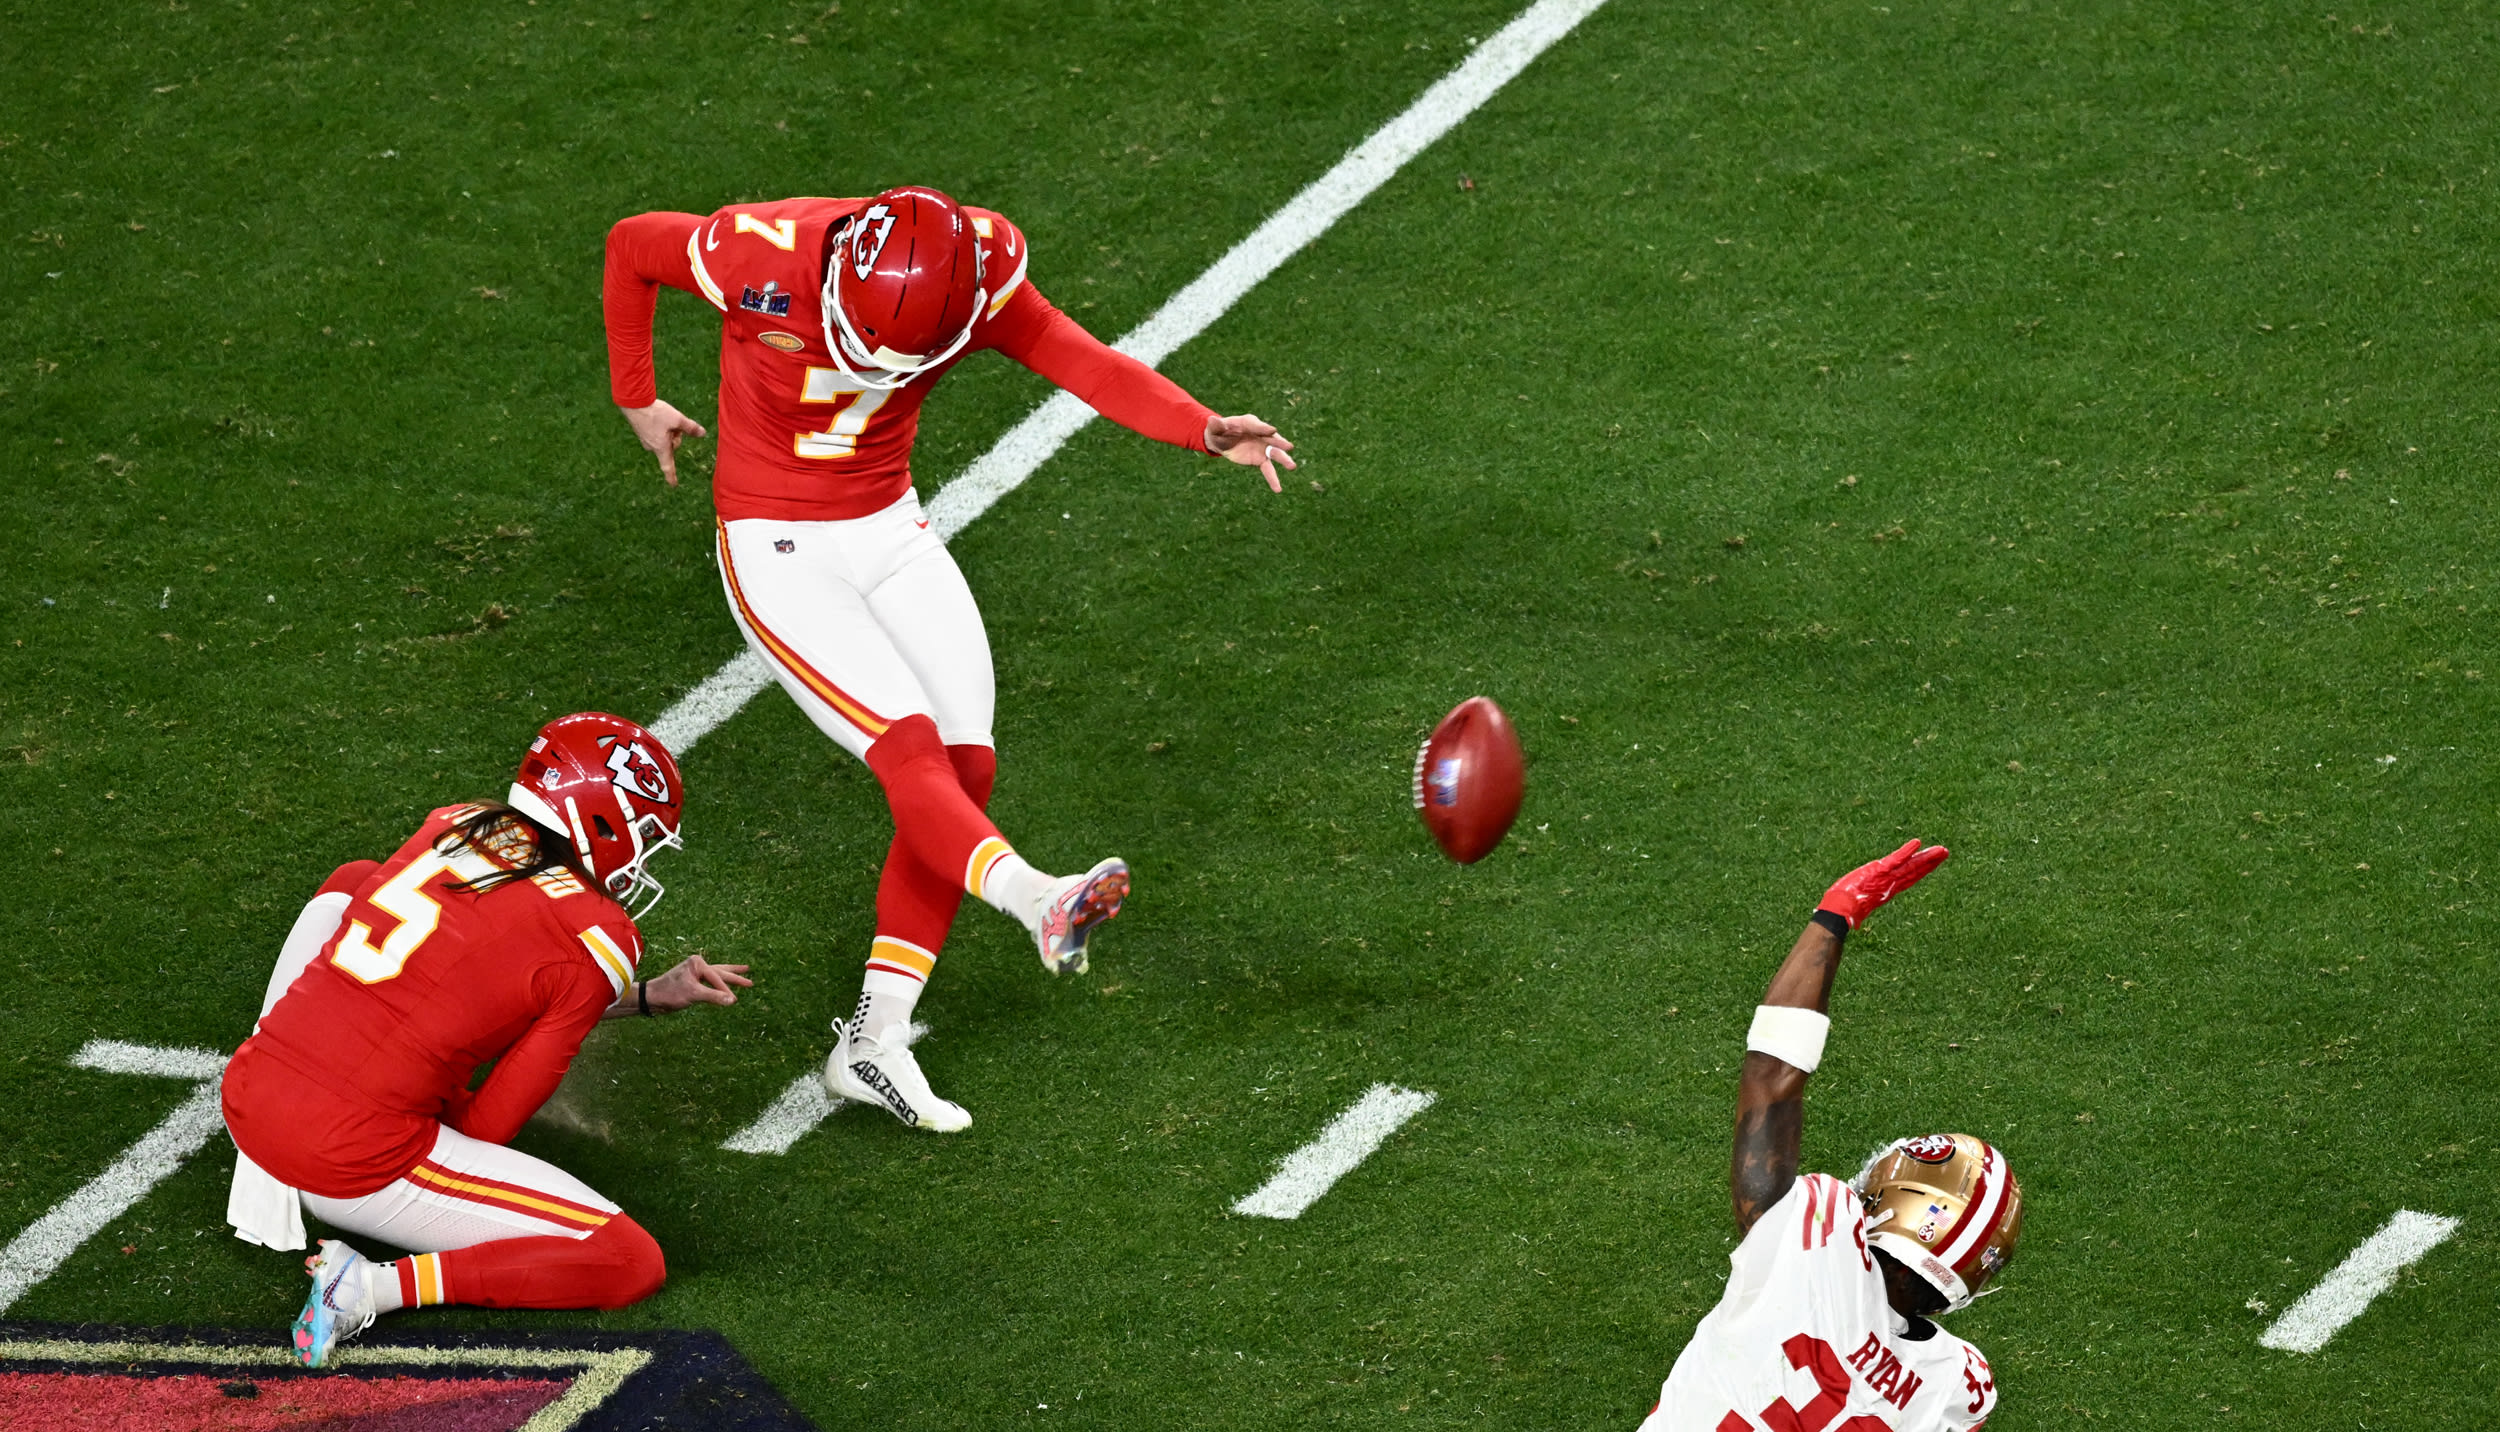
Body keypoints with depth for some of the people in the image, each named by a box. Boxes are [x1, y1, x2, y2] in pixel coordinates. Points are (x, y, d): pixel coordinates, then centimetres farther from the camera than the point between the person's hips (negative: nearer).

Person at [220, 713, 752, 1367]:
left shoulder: (453, 827, 12)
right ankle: (377, 1286, -13)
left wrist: (651, 996, 31)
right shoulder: (600, 943, -6)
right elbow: (488, 1129, -3)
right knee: (634, 1264, -1)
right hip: (360, 1164, -6)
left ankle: (264, 1184, 24)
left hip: (247, 1094, 7)